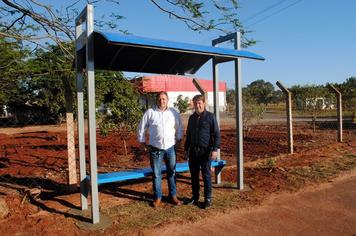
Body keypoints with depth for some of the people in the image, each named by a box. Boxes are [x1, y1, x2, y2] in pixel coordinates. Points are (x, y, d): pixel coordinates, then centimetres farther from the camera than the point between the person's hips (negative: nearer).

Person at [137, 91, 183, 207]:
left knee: (172, 172, 13)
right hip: (155, 149, -1)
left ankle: (173, 195, 28)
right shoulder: (150, 112, -5)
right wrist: (142, 142, 4)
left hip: (170, 148, 2)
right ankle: (158, 197, 23)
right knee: (156, 174, 8)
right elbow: (142, 127, 2)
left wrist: (178, 139, 11)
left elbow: (179, 127, 13)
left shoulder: (174, 113, -1)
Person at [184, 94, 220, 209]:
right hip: (193, 151, 5)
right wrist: (186, 149, 18)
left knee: (206, 175, 3)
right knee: (194, 175, 12)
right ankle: (195, 196, 25)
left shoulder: (210, 117, -5)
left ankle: (208, 198, 15)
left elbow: (216, 134, -7)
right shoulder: (192, 118, 11)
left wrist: (215, 149, -15)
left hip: (205, 151, -5)